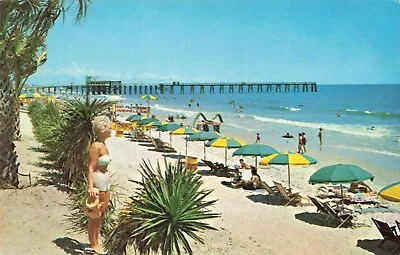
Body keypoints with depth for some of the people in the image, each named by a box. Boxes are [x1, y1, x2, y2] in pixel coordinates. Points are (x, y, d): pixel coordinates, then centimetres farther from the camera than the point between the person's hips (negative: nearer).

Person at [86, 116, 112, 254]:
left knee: (101, 214, 17)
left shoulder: (103, 145, 8)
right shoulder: (96, 146, -19)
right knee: (94, 215, 5)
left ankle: (96, 242, 30)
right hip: (97, 182, -9)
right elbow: (91, 168, -23)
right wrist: (90, 187, -30)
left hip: (105, 183, 9)